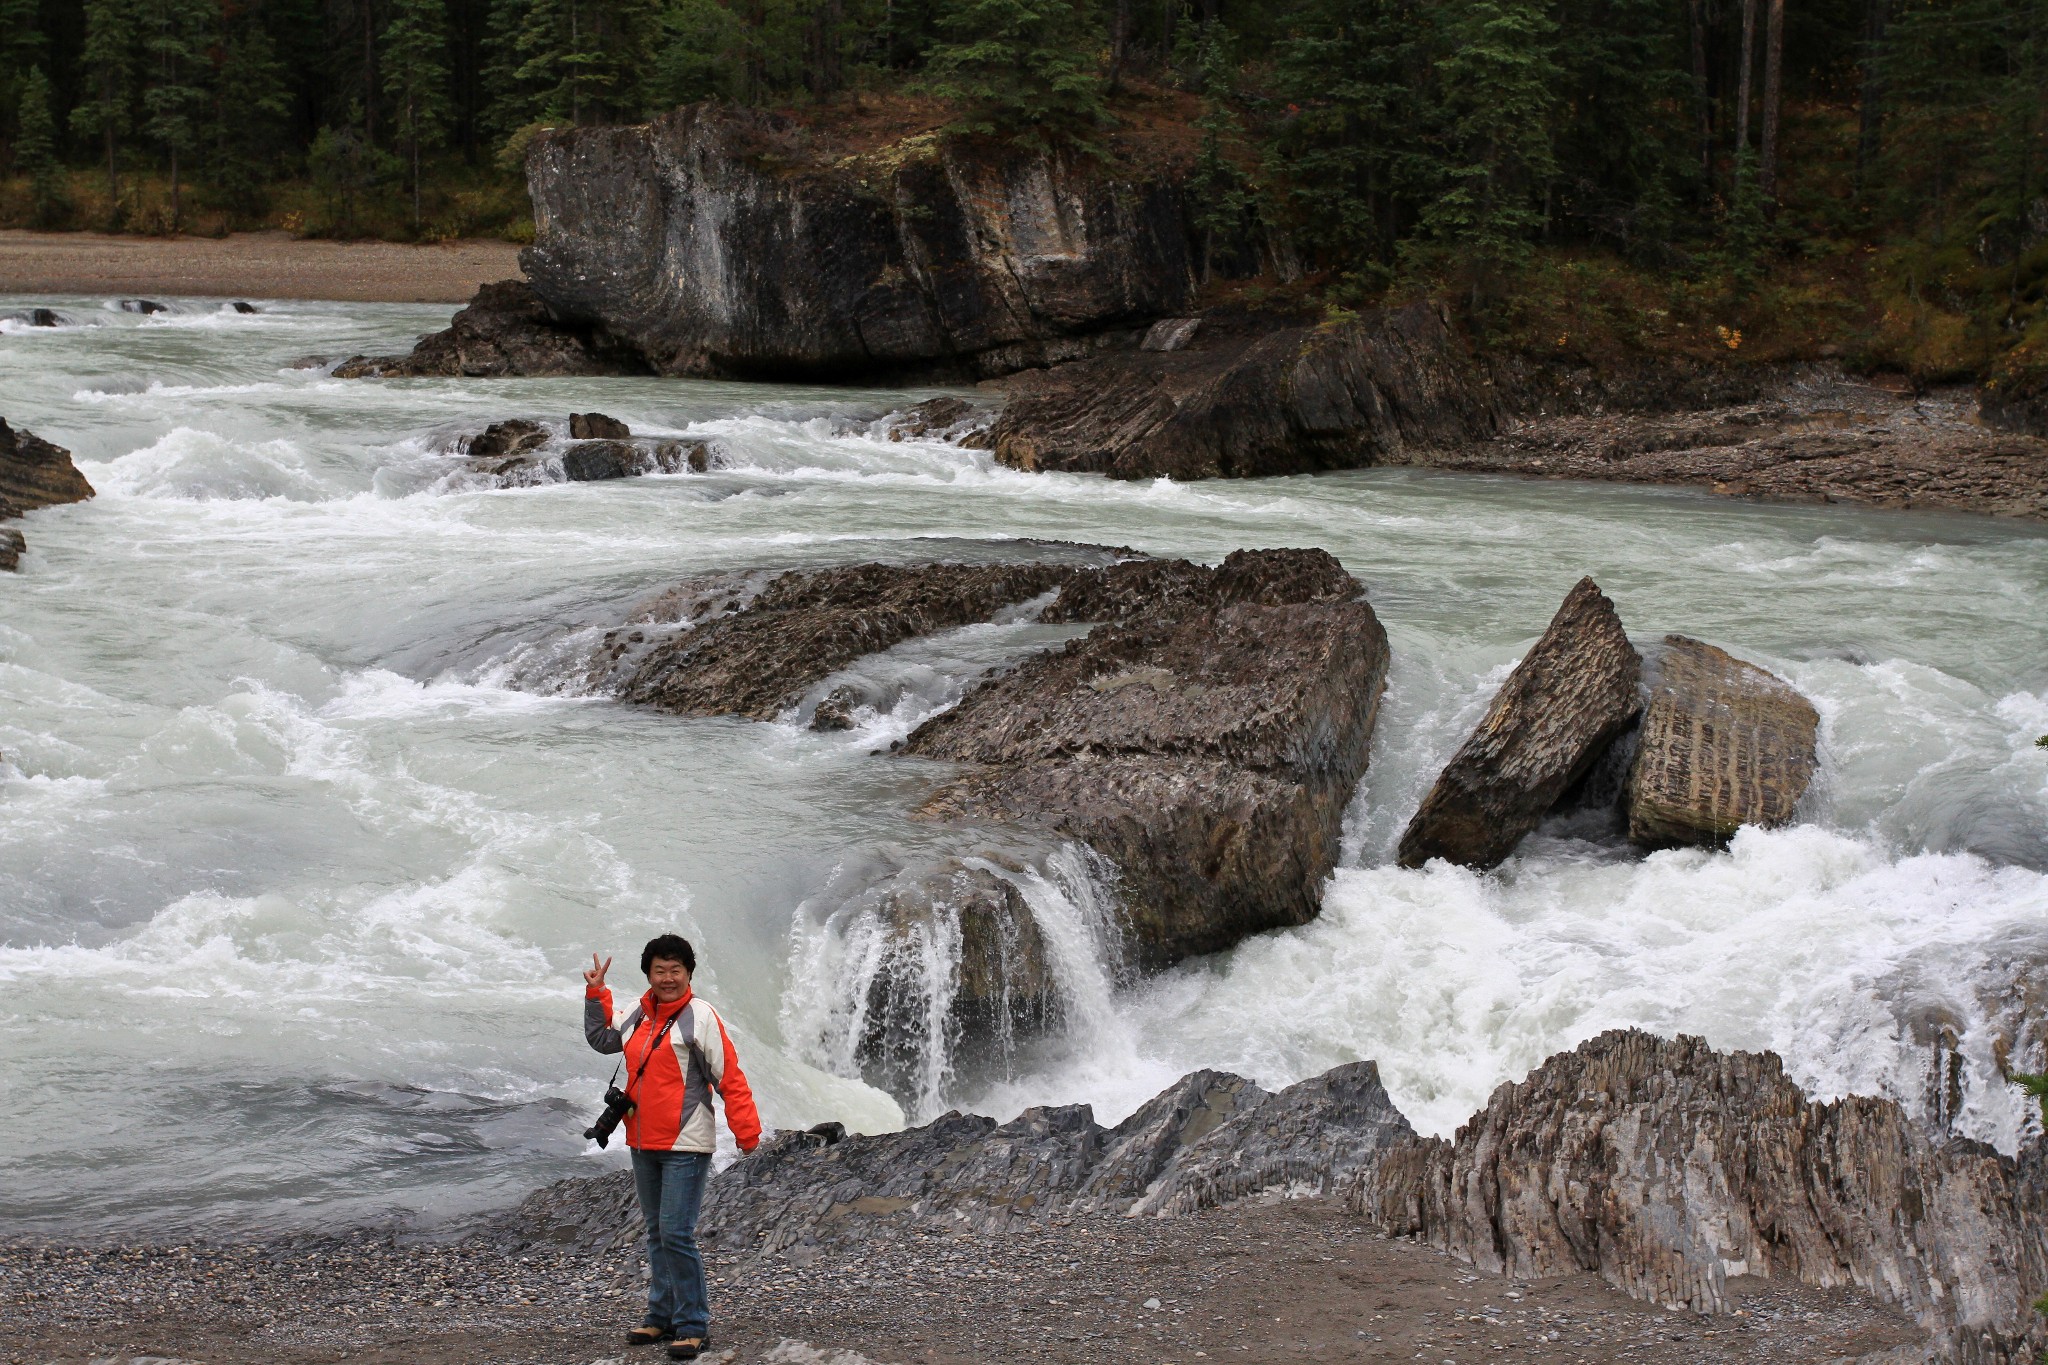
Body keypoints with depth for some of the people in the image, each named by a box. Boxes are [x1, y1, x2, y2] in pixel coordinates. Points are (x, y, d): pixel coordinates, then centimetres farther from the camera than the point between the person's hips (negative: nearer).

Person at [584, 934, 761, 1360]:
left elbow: (730, 1079, -14)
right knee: (657, 1233, 16)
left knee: (676, 1234, -13)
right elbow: (602, 1039, 27)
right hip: (643, 1144, 8)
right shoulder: (642, 1016, 10)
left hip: (684, 1146, -8)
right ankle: (662, 1316, 26)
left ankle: (693, 1326, -6)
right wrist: (596, 994, 16)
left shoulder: (699, 1016, -11)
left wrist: (746, 1133, -20)